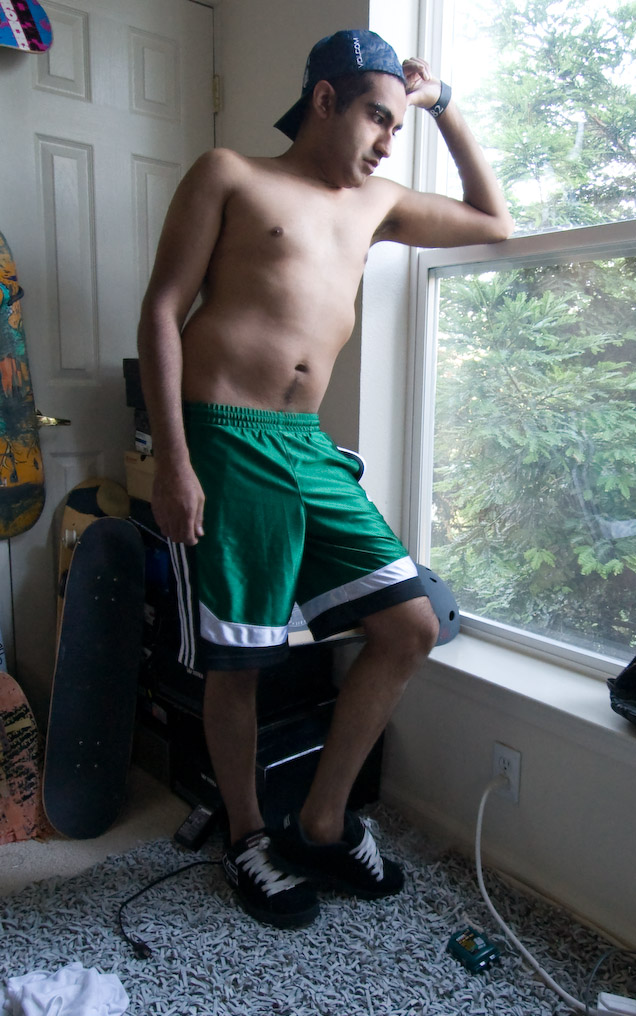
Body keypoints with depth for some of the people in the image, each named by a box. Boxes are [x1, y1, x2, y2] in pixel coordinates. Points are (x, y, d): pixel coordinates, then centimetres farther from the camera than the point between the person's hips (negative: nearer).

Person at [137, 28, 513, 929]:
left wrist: (444, 105, 26)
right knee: (238, 660, 2)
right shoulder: (229, 175, 7)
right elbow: (162, 310, -1)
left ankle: (321, 823, 18)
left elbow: (495, 224, 32)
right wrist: (171, 459, -12)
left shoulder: (375, 203, 23)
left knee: (411, 627, 0)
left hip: (312, 448, 6)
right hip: (228, 444, -6)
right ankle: (247, 838, 28)